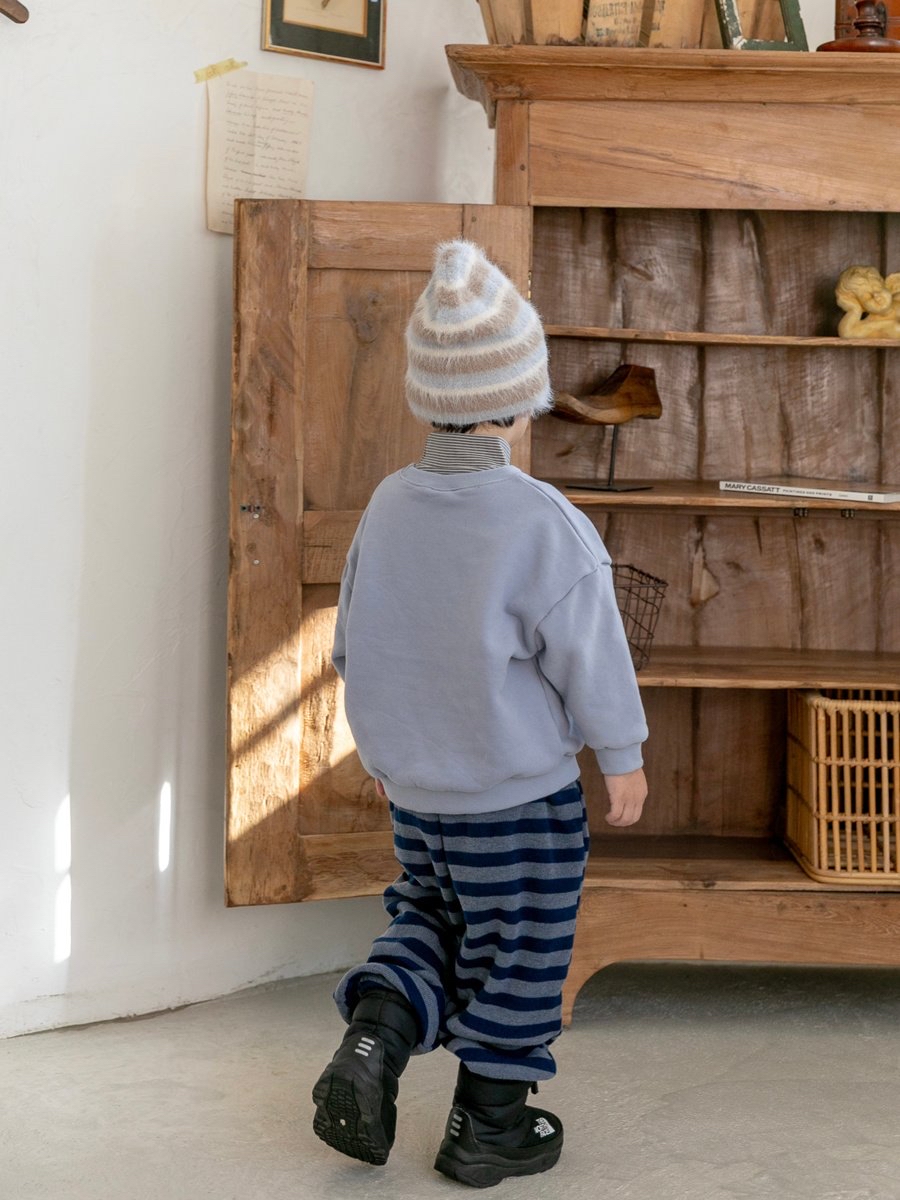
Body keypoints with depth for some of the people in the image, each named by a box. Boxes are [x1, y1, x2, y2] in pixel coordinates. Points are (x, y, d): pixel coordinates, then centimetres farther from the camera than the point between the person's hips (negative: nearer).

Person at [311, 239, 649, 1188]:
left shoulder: (389, 505, -4)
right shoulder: (544, 524, -22)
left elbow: (355, 640, 7)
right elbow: (589, 656, -16)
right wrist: (624, 756, 0)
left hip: (416, 787, 5)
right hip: (520, 792, -5)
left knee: (431, 918, 24)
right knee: (516, 949, 11)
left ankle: (371, 1040, 4)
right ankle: (489, 1123, 23)